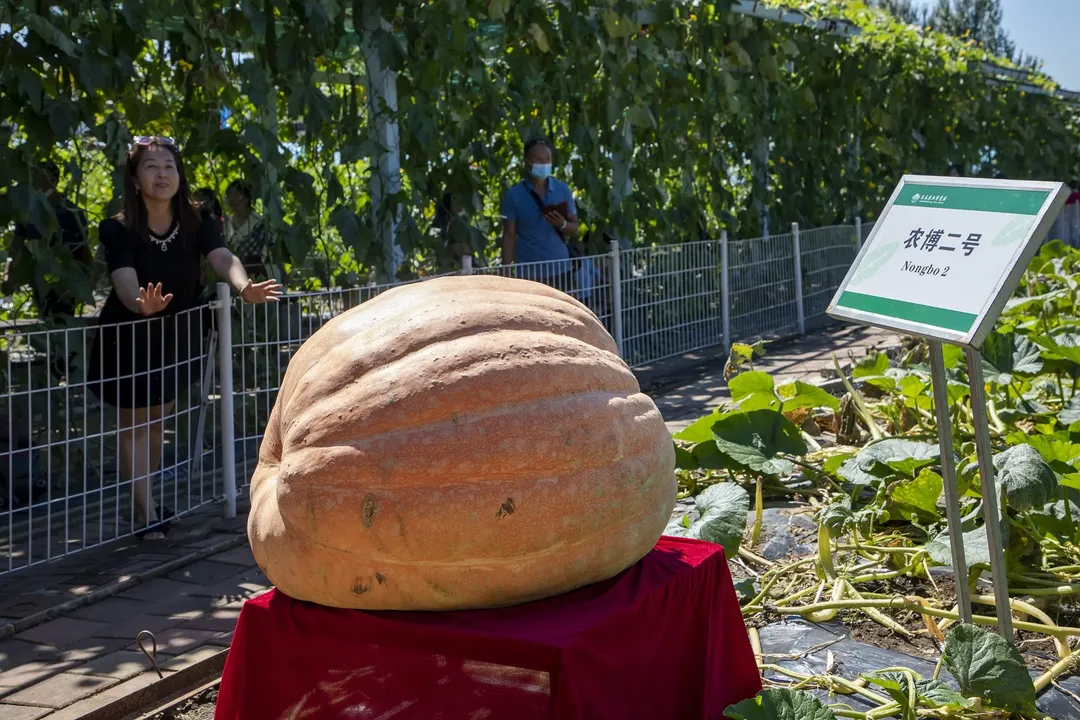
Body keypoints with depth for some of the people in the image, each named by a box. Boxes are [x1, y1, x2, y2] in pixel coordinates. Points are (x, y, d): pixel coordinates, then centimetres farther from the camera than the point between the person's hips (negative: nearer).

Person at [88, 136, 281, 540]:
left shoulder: (197, 222, -13)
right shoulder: (119, 229, -21)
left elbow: (222, 257, -30)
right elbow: (124, 280, -35)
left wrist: (243, 287, -52)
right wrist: (144, 304, -59)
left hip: (175, 334, 4)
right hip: (128, 336, -3)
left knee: (156, 422, 17)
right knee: (135, 425, 3)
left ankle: (147, 501, 34)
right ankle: (145, 514, 10)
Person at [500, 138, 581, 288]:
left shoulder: (563, 190, 4)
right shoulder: (514, 194, -2)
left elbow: (574, 230, 8)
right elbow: (509, 234, 0)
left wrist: (563, 224, -15)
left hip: (560, 270, 3)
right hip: (528, 273, -3)